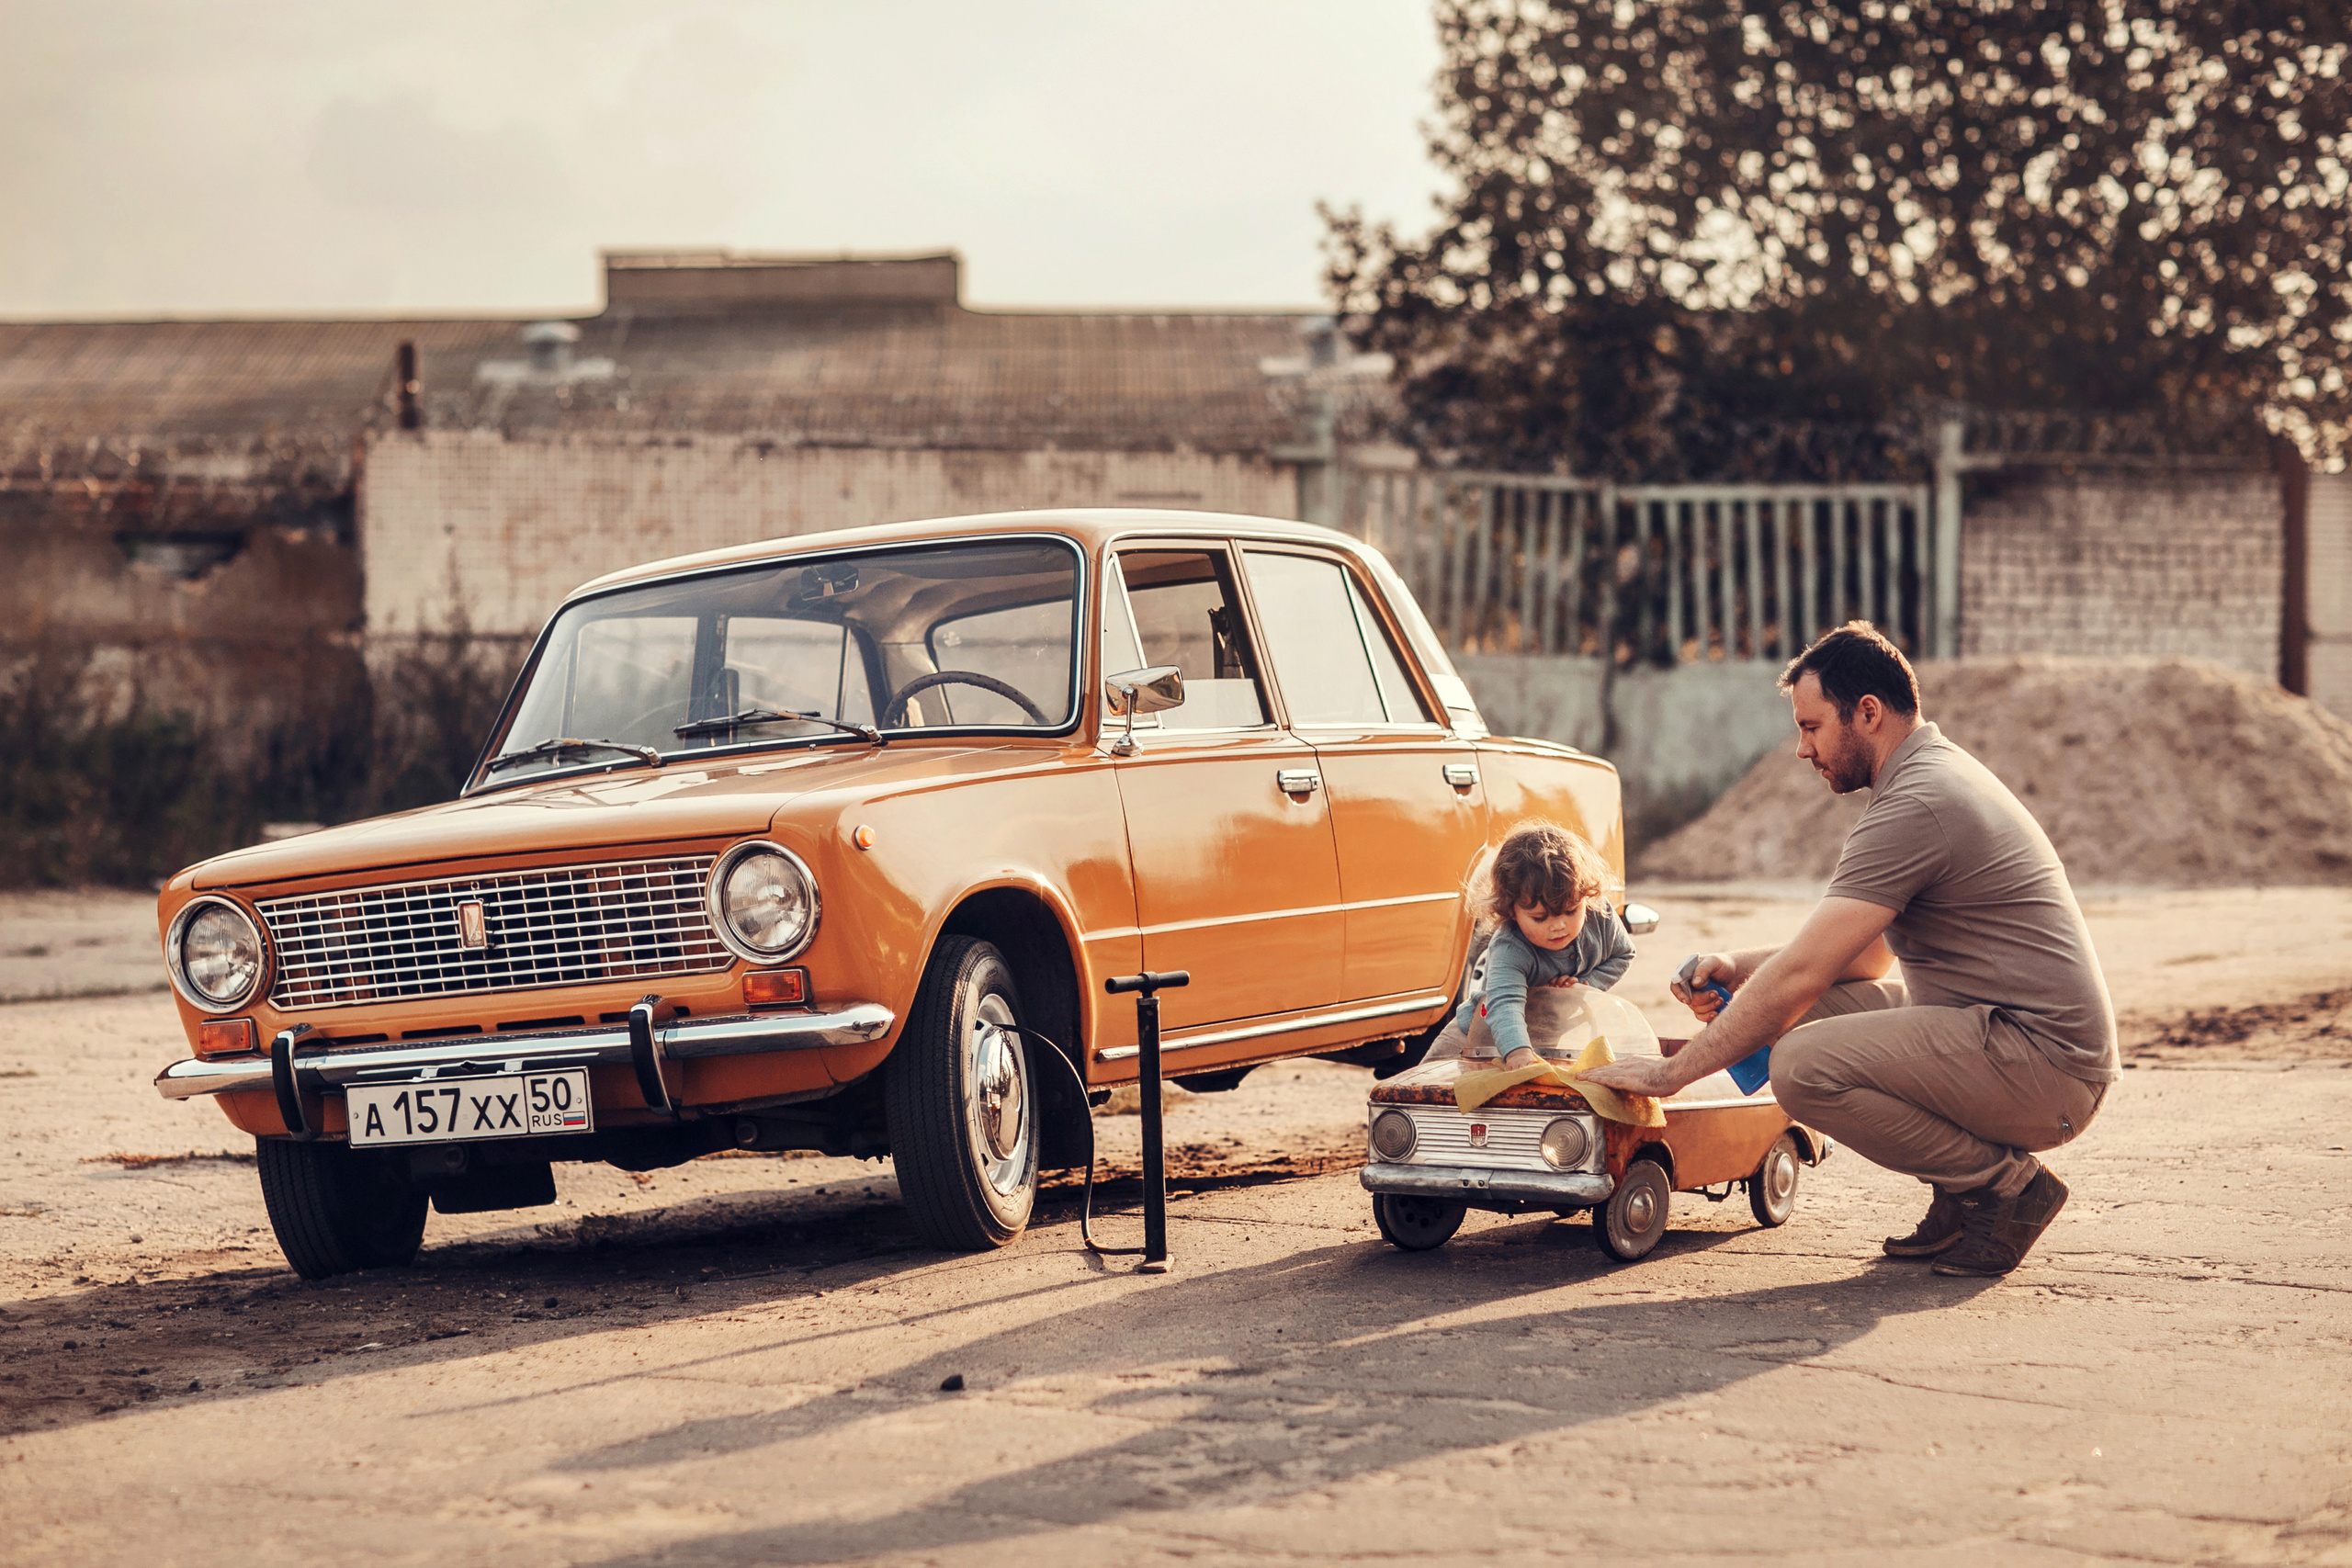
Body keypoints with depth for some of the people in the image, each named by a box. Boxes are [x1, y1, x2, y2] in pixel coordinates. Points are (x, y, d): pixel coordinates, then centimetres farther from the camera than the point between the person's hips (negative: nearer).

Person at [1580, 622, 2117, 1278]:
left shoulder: (1914, 806, -17)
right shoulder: (1940, 772, 17)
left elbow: (1798, 976, -18)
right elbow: (1871, 955, 24)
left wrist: (1673, 1071, -10)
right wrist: (1739, 969, 10)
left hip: (2047, 1064, -10)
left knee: (1803, 1065, -23)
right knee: (1821, 1005, 13)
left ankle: (2007, 1184, -7)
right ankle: (1962, 1198, 11)